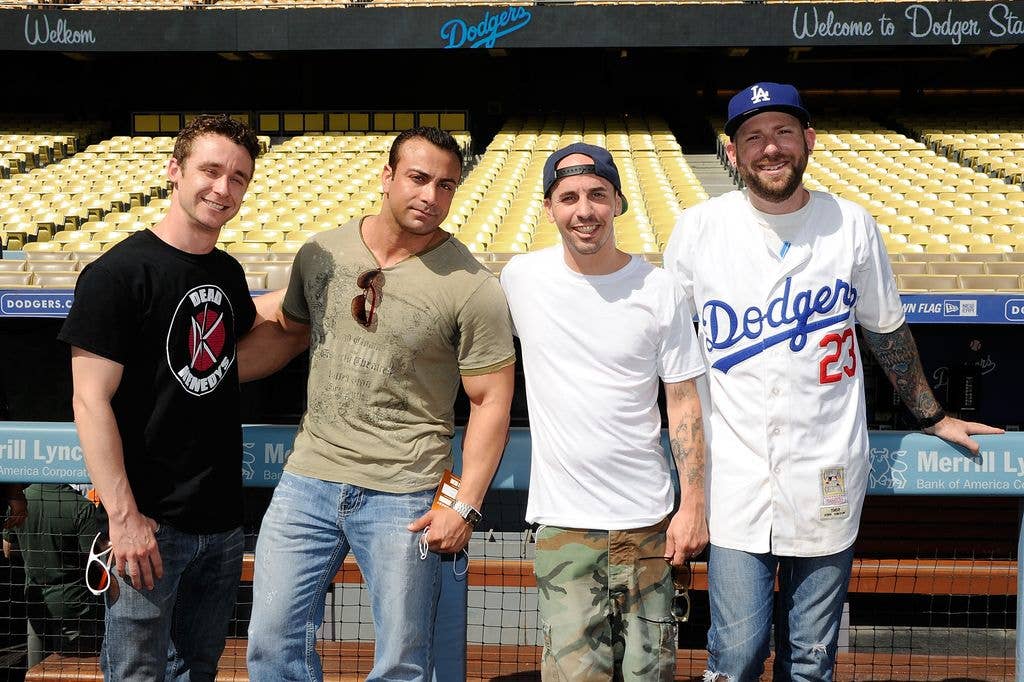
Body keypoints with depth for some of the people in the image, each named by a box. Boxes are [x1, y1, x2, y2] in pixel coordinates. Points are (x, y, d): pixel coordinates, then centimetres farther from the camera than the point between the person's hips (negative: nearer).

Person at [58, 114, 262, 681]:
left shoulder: (229, 273, 8)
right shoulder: (117, 273, -13)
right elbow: (91, 401, -16)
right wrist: (123, 517, -20)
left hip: (221, 519, 7)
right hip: (150, 524, -6)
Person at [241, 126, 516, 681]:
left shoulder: (472, 288, -10)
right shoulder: (320, 254, 3)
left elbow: (491, 400, -7)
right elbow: (285, 331, 20)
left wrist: (465, 505, -12)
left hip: (403, 495, -4)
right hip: (308, 478, 4)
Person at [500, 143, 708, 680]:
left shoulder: (659, 290, -2)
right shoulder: (520, 278, 0)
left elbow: (683, 401, 3)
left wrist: (693, 505, -2)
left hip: (647, 518, 0)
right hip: (564, 520, 0)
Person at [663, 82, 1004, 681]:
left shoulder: (852, 226, 3)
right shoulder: (697, 230, 0)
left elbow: (887, 329, 16)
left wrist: (932, 416, 21)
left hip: (827, 478, 1)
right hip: (736, 479, -1)